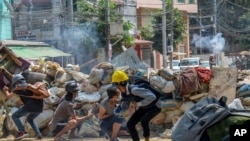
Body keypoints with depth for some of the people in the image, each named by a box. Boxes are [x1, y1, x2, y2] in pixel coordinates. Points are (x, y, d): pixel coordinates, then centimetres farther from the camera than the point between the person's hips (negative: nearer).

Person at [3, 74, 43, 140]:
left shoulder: (19, 87, 12)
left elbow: (8, 95, 24)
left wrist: (6, 91, 46)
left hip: (31, 105, -6)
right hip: (39, 107, 7)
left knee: (15, 116, 8)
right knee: (30, 119, 31)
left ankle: (22, 131, -10)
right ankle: (38, 134, 14)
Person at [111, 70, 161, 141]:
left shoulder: (134, 90, -37)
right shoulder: (123, 93, -10)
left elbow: (152, 97, -41)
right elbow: (124, 106, 5)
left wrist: (138, 104, -30)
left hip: (154, 105, -8)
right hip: (144, 107, 8)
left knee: (144, 121, -32)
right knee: (130, 124, -4)